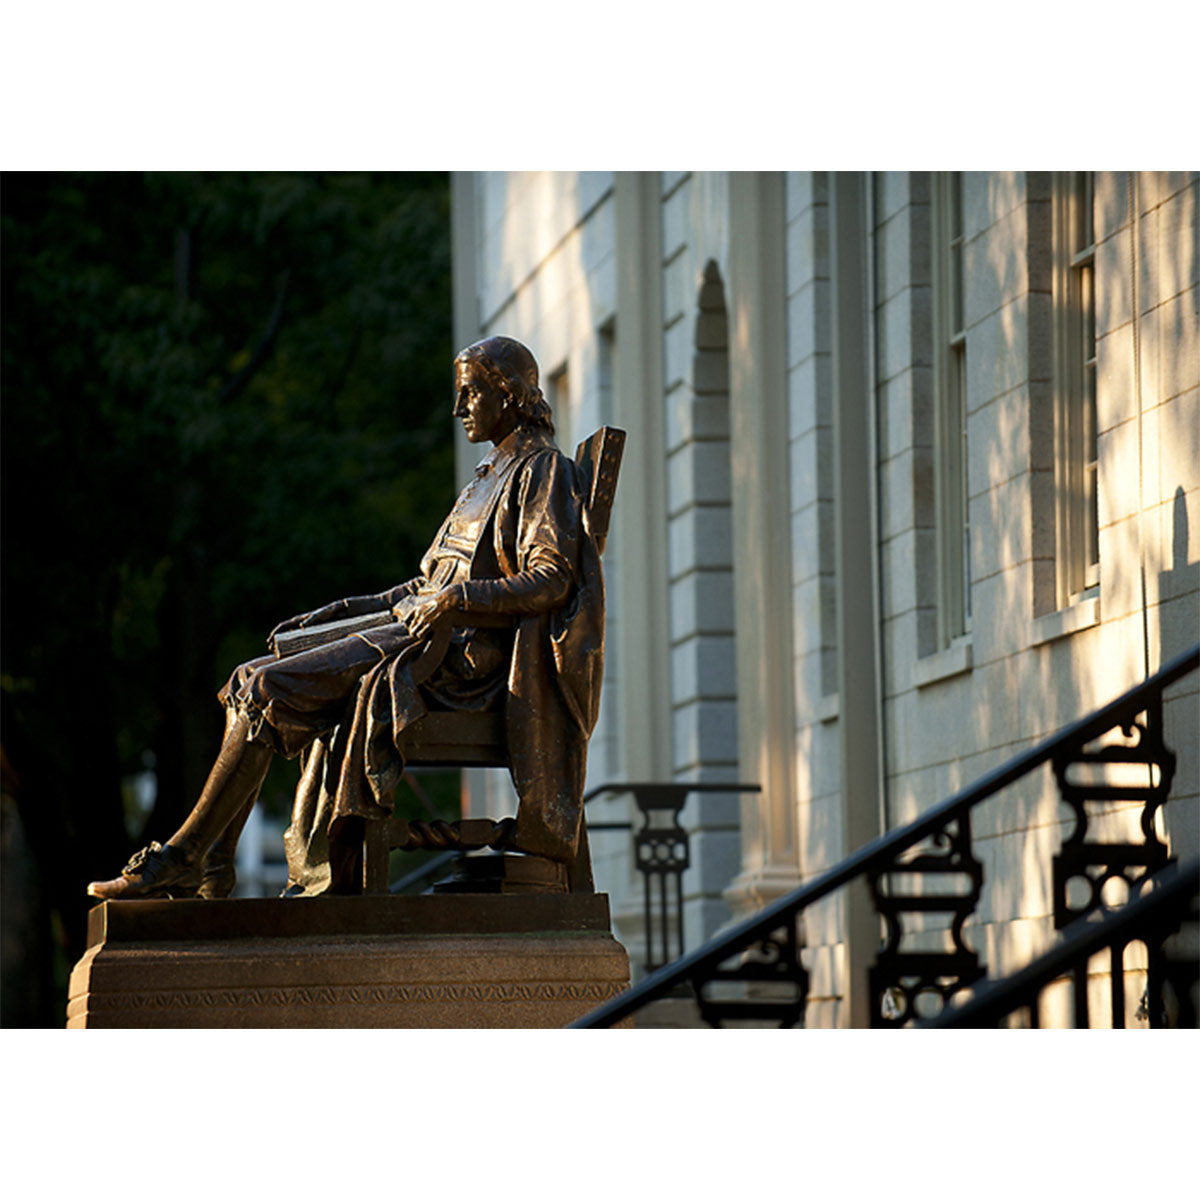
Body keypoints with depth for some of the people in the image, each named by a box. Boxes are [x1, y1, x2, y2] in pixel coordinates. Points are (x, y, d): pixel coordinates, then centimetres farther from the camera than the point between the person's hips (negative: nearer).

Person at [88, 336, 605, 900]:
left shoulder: (545, 472, -1)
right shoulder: (490, 479, 28)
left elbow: (553, 580, -14)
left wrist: (460, 598, -25)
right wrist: (338, 611, 17)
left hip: (467, 653, -10)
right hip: (415, 634, 10)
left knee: (267, 688, -19)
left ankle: (185, 857, -14)